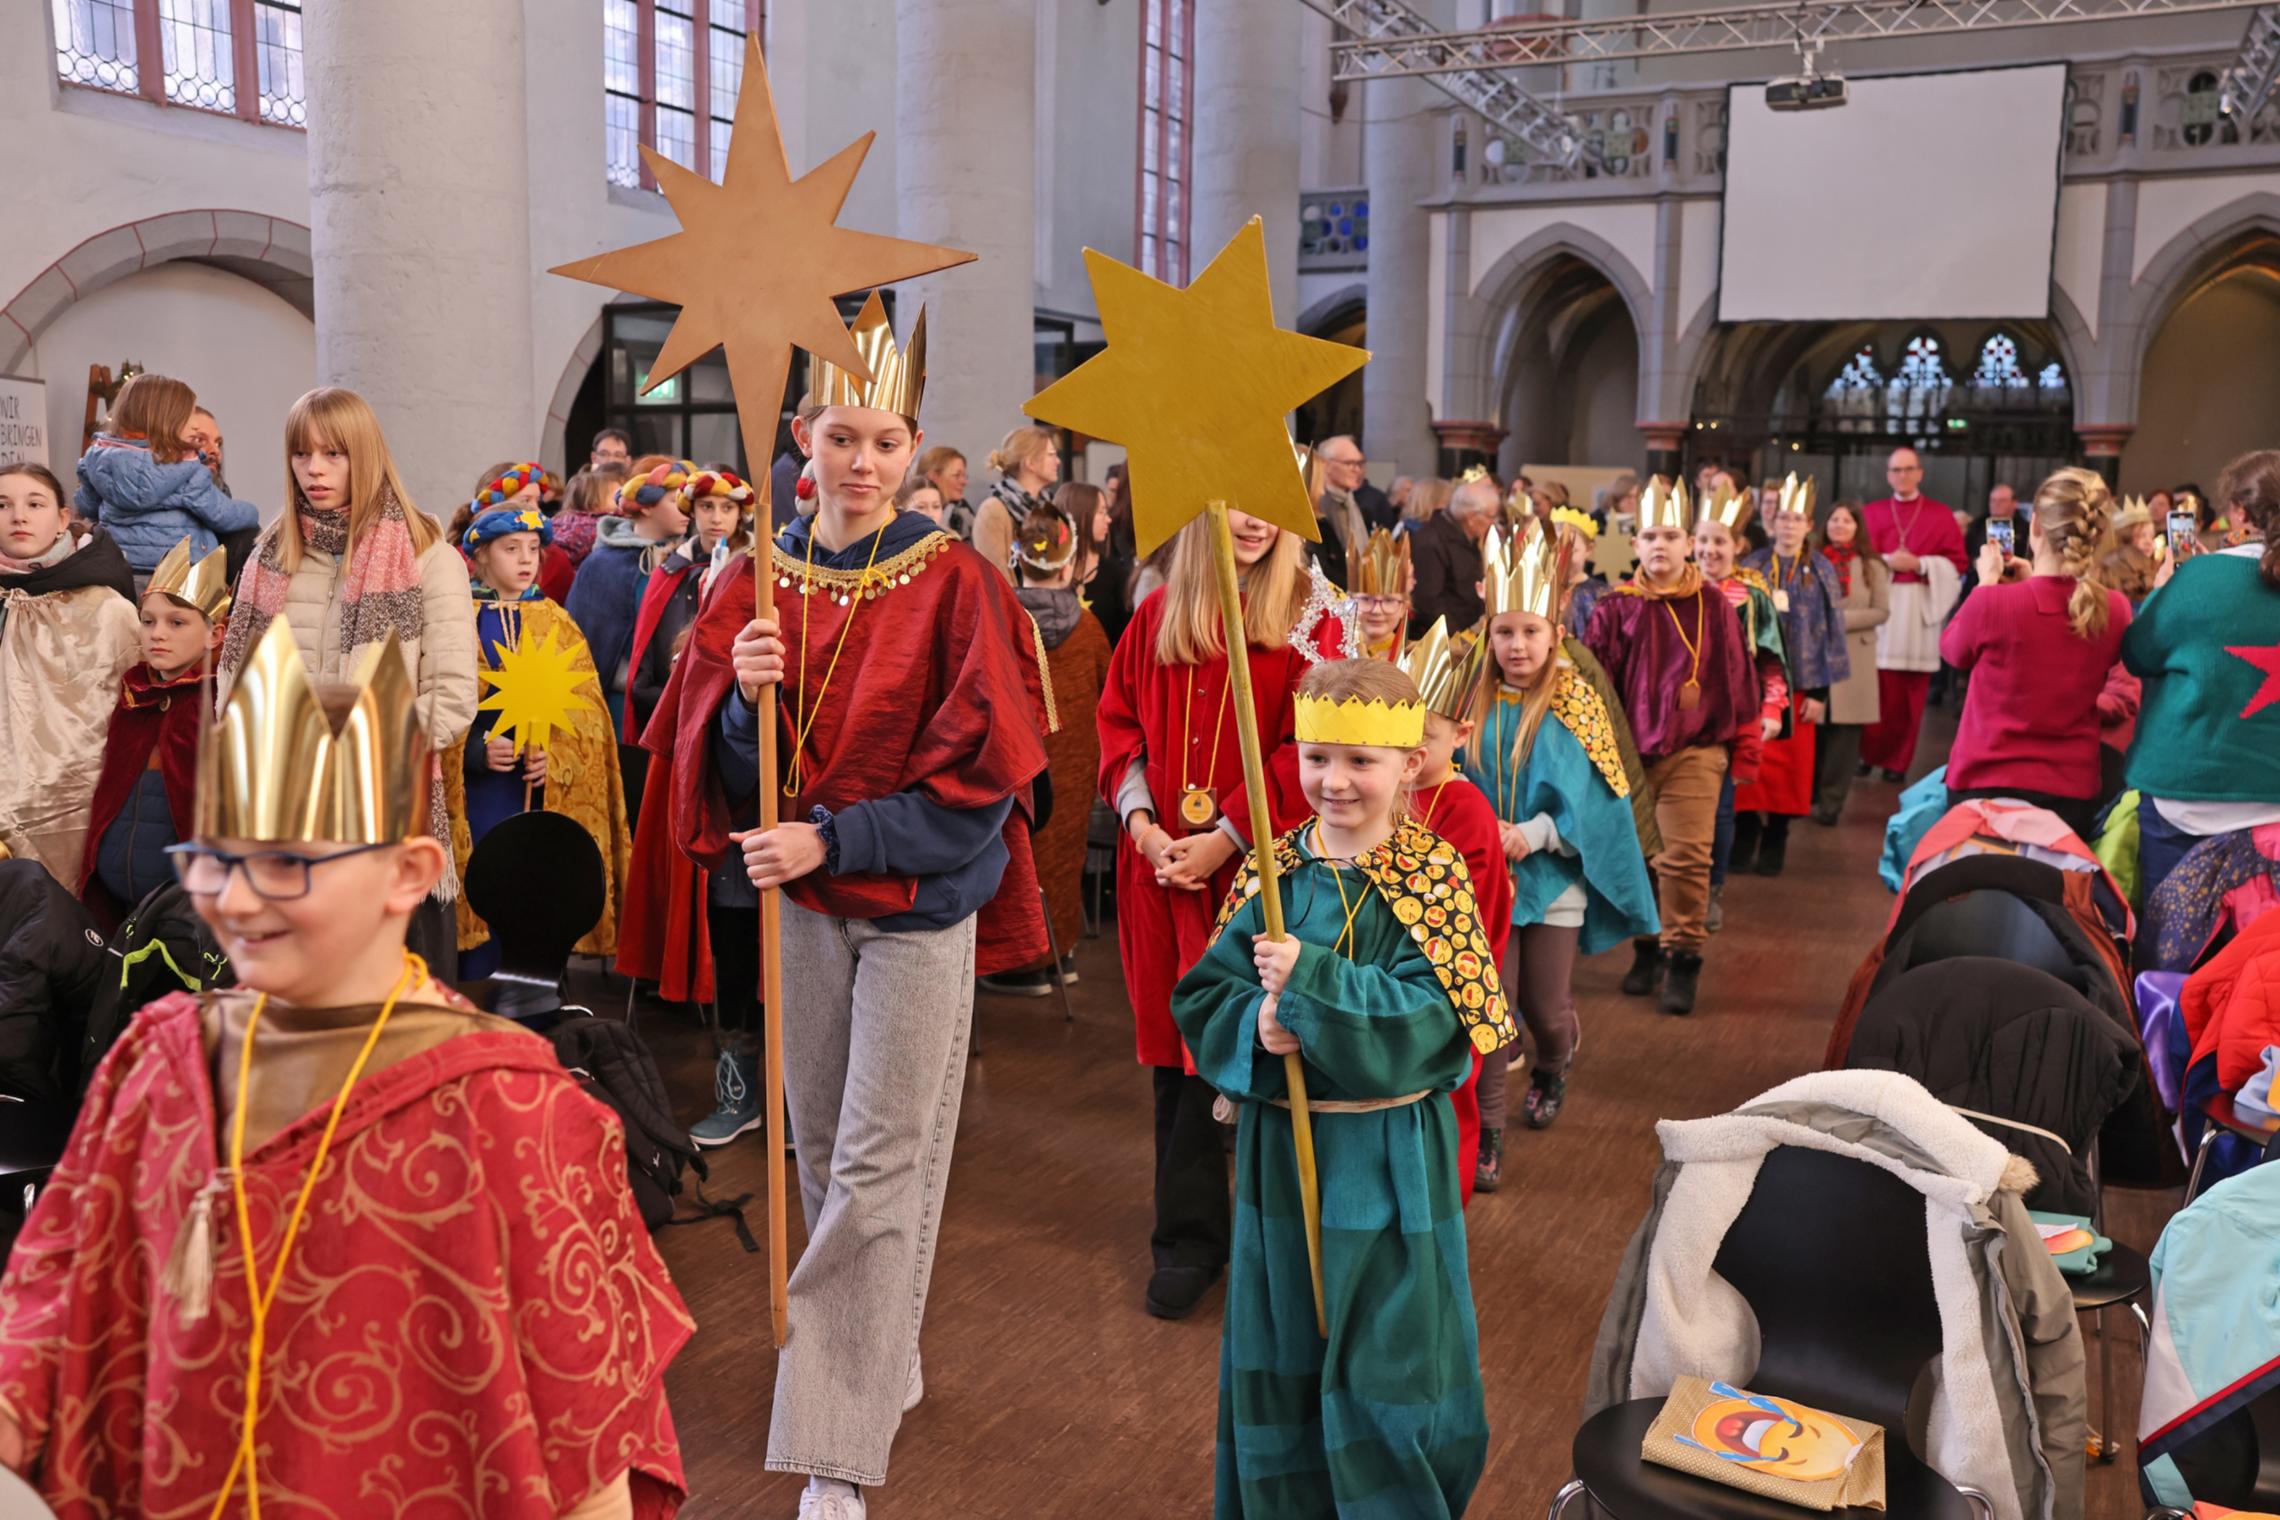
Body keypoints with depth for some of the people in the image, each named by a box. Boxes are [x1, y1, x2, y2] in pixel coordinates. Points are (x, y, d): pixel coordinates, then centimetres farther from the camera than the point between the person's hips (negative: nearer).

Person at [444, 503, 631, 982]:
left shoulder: (557, 624, 11)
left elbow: (588, 709, 4)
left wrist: (557, 756, -12)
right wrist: (476, 749, -18)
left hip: (549, 795, 2)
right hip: (478, 796, -2)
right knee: (481, 913, -2)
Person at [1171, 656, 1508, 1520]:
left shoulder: (1433, 876, -10)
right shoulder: (1273, 870, 1)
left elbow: (1437, 1017, -19)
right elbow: (1202, 996, 1)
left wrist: (1310, 980, -26)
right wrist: (1256, 1023, -20)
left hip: (1387, 1160, -4)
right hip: (1279, 1148, 4)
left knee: (1384, 1349, 6)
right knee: (1279, 1345, 16)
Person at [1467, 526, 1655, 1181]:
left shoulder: (1574, 704, -6)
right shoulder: (1479, 703, 0)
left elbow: (1592, 797, -9)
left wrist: (1533, 834, -20)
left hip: (1552, 877, -1)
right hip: (1486, 876, 1)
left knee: (1545, 1005, 8)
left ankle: (1551, 1070, 43)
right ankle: (1486, 1128, 9)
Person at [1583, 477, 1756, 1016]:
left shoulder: (1713, 607, 3)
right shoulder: (1615, 609, 4)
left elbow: (1738, 679, 7)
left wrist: (1743, 745, 9)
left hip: (1693, 753, -2)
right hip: (1627, 751, 2)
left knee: (1686, 855, -10)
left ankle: (1682, 959, 2)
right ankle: (1647, 950, 26)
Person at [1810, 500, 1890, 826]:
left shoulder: (1872, 566, 4)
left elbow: (1881, 611, 1)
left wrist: (1841, 620, -10)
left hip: (1852, 658, -1)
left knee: (1843, 732, -2)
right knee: (1812, 730, -1)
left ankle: (1831, 802, 4)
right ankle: (1807, 796, 12)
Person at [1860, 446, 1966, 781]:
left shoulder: (1941, 514, 9)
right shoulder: (1871, 512, 11)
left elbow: (1957, 563, 4)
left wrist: (1920, 565, -10)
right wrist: (1886, 562, -11)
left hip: (1920, 610, 0)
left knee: (1910, 693, -1)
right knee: (1876, 688, -5)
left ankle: (1898, 761, 7)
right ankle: (1869, 753, 8)